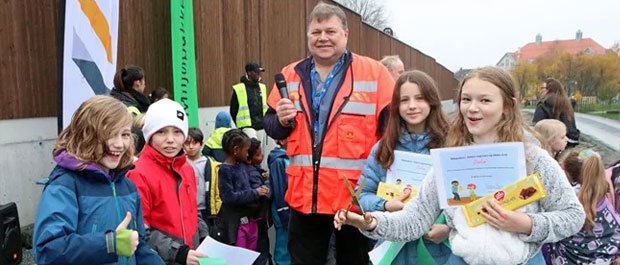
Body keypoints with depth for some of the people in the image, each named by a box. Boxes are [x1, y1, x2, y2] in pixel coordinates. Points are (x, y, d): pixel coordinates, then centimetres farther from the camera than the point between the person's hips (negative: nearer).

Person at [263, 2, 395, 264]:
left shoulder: (374, 73, -5)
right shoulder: (291, 75, 6)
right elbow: (271, 127, 11)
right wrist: (282, 120, -12)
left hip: (356, 195, -3)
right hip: (304, 194, 3)